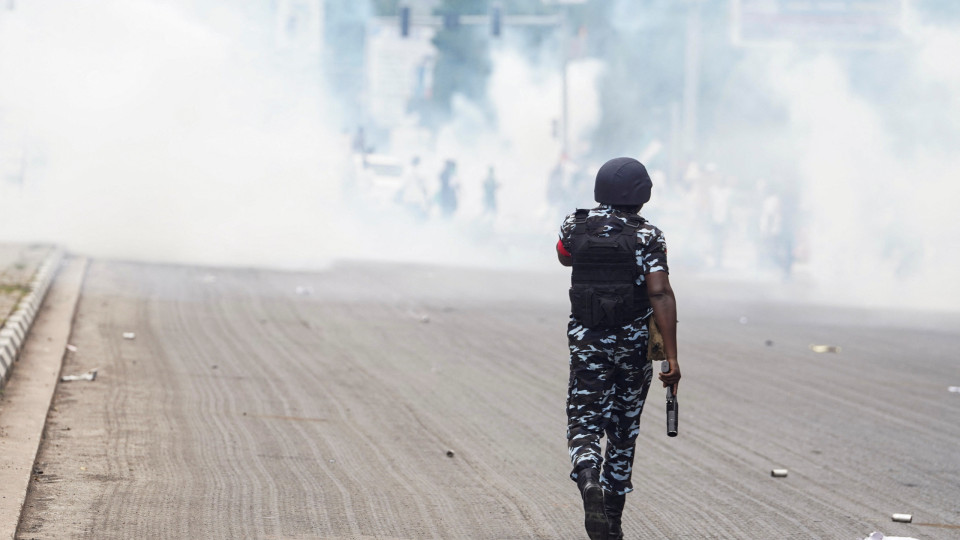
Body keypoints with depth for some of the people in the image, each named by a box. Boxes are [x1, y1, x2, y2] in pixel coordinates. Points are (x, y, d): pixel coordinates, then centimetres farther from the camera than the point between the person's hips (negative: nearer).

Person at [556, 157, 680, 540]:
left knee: (584, 426, 1)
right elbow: (661, 295, -19)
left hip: (587, 341, 1)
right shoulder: (648, 236, -10)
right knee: (623, 432, 14)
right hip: (634, 346, 0)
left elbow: (564, 257, 22)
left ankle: (590, 482, -32)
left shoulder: (575, 227, -2)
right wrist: (671, 358, -18)